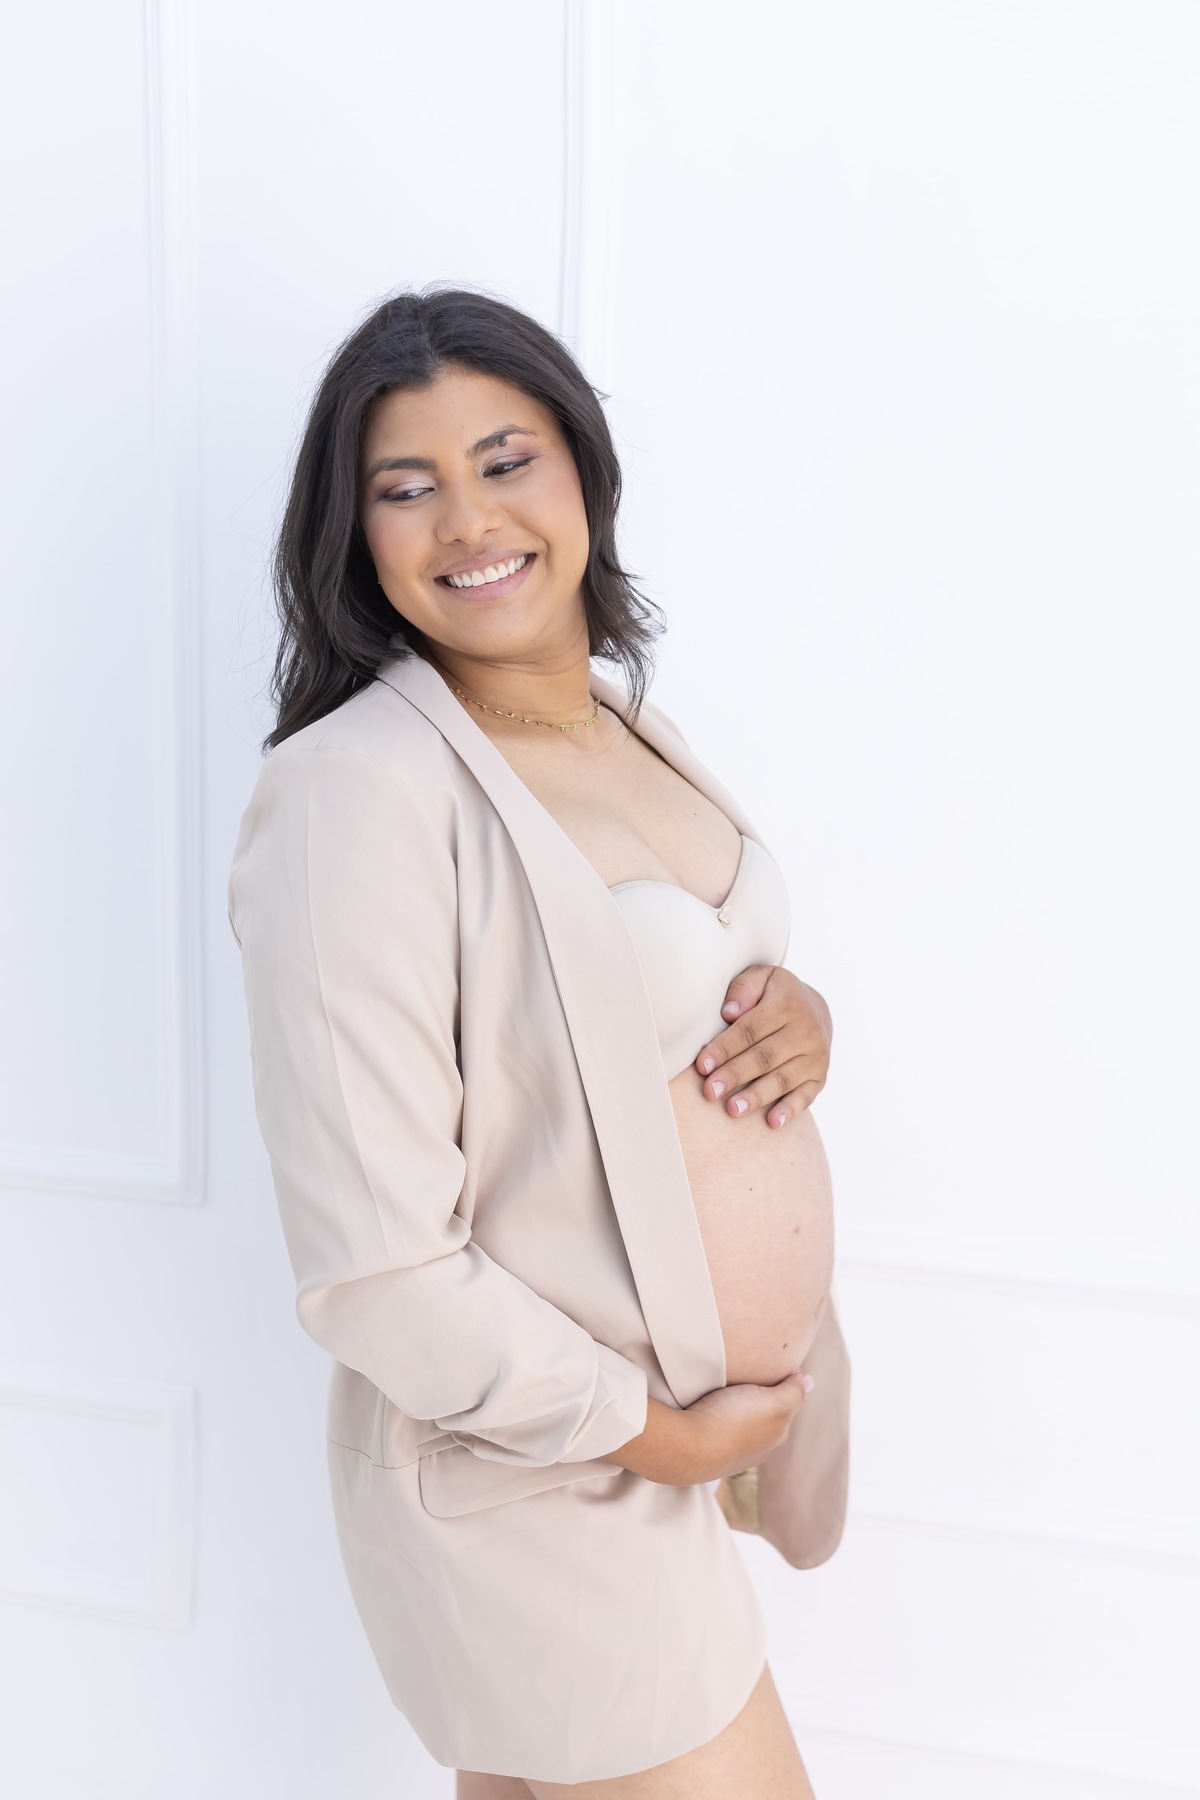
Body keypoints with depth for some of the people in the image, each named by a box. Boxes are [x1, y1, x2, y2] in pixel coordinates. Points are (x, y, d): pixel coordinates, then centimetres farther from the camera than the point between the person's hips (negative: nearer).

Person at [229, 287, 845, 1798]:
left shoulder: (631, 728, 3)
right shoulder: (357, 795, -24)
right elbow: (374, 1273, -25)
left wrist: (801, 1017, -5)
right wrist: (651, 1432, -16)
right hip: (543, 1480, -7)